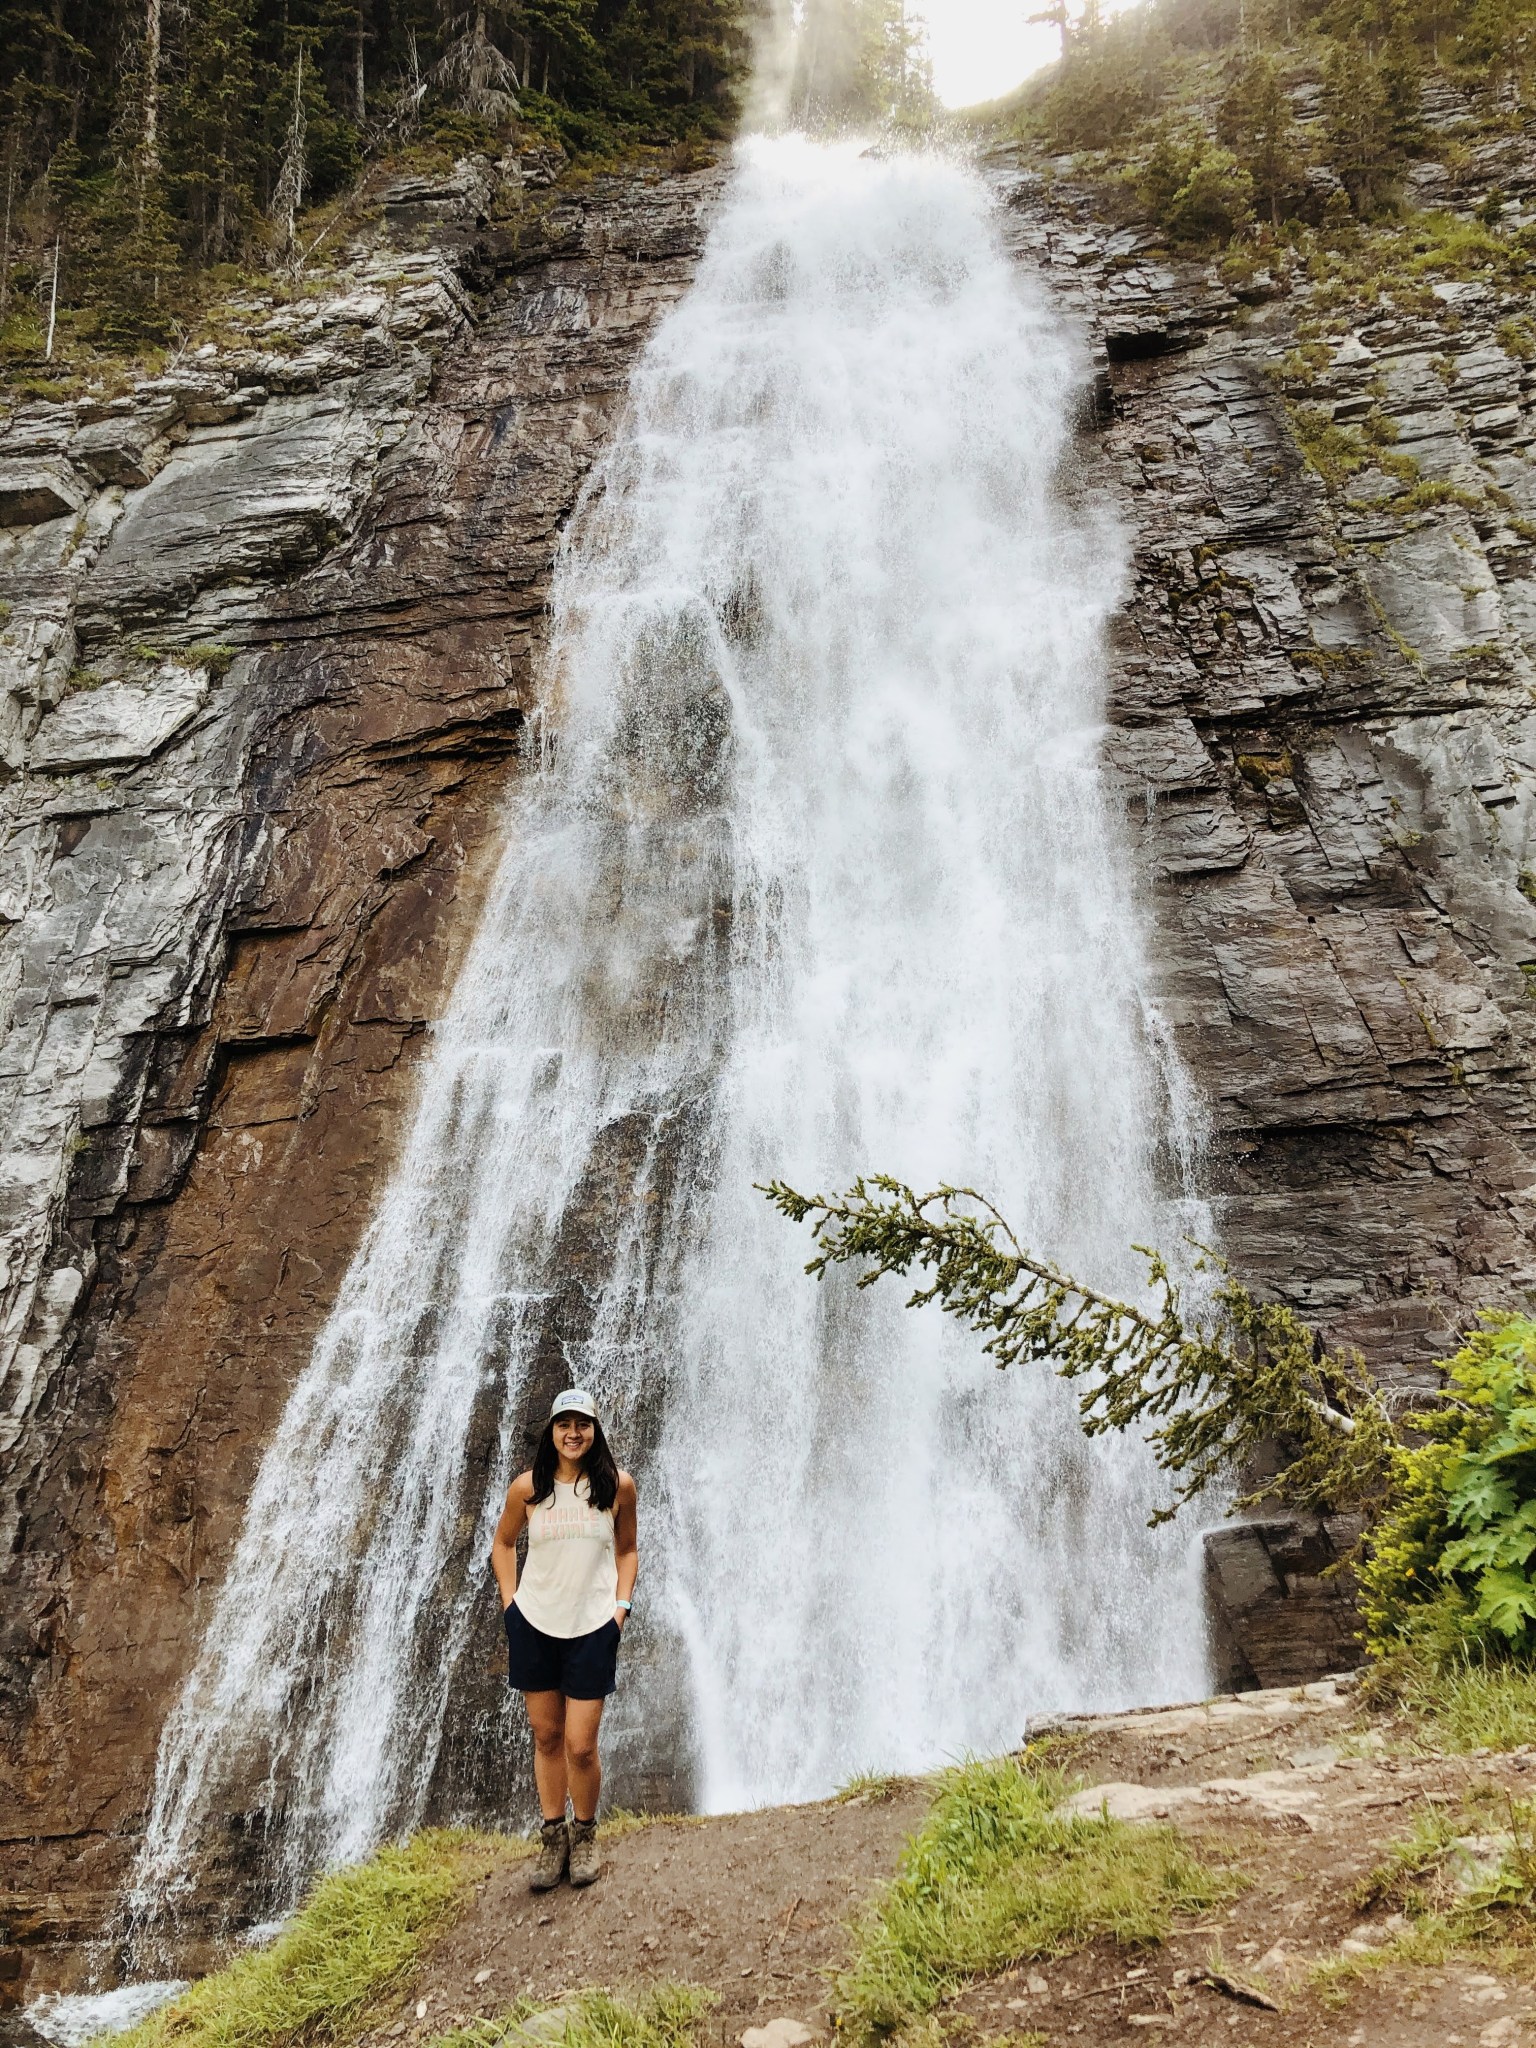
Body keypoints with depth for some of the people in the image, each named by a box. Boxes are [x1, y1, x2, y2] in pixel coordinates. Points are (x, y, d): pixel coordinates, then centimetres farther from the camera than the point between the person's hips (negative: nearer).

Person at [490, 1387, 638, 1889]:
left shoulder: (618, 1486, -6)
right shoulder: (527, 1487, -4)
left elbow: (627, 1549, 7)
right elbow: (503, 1543, 12)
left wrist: (620, 1606, -2)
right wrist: (509, 1601, 3)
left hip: (592, 1628, -1)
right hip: (532, 1625, 2)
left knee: (580, 1745, -2)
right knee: (546, 1736, 12)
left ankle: (584, 1834, 24)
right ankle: (553, 1838, 28)